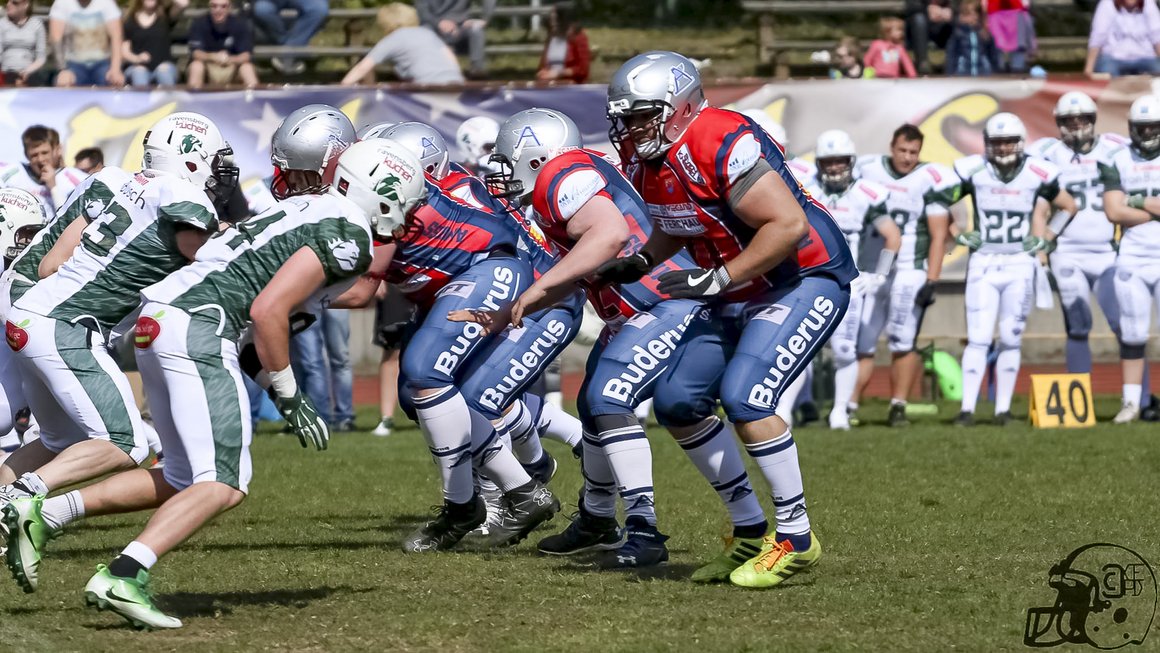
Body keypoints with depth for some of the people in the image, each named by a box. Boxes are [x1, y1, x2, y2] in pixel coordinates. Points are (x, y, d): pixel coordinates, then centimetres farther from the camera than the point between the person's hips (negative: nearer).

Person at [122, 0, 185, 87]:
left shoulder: (165, 16, 9)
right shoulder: (130, 22, 11)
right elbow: (124, 51, 8)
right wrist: (137, 58, -13)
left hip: (163, 66, 0)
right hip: (138, 66, 0)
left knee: (165, 69, -34)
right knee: (139, 71, -34)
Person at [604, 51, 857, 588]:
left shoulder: (721, 145, -26)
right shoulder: (645, 161, 2)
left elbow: (789, 225, -29)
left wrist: (716, 280, -27)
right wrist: (638, 264, 2)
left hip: (808, 279, -10)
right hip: (741, 296, 10)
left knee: (744, 398, -24)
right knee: (676, 402, 3)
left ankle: (796, 538, -10)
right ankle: (751, 532, 14)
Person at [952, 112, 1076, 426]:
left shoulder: (1038, 173, -4)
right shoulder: (973, 170, -5)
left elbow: (1068, 206, 11)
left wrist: (1045, 238, 2)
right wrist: (960, 236, -3)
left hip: (1021, 264, 1)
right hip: (983, 264, -1)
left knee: (1011, 340, 3)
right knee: (978, 338, -8)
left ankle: (1003, 409, 9)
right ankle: (967, 409, -8)